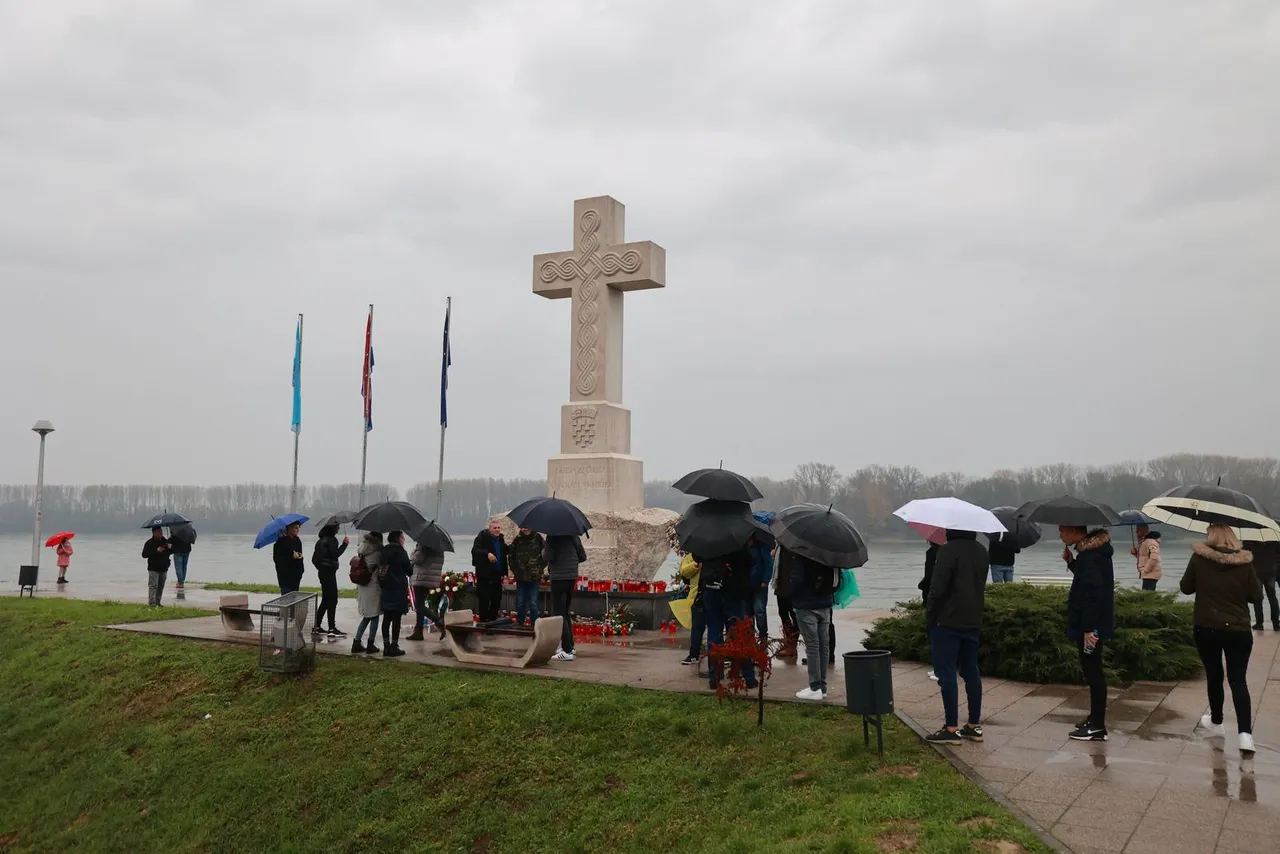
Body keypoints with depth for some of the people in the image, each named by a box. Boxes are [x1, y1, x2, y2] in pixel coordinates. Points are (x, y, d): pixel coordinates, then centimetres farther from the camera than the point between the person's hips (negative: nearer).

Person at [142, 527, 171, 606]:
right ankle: (152, 603, -11)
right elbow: (144, 554, -11)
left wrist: (169, 548, -4)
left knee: (160, 587, 9)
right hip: (153, 569, -5)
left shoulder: (165, 541, 11)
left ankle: (157, 602, 16)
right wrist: (156, 551, -21)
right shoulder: (149, 543, -4)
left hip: (164, 568, 5)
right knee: (153, 586, -10)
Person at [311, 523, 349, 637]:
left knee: (325, 600, 15)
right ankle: (332, 629, -5)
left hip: (322, 572, 9)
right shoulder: (331, 540, -14)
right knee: (332, 600, -5)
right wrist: (344, 544, -12)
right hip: (329, 573, -9)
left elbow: (314, 558, 16)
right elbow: (335, 554, -20)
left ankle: (316, 627, 17)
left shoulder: (321, 540, 13)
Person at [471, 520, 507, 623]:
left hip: (497, 575, 7)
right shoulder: (483, 537, -6)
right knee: (484, 601, -2)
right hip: (485, 575, -6)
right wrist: (487, 554, -32)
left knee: (496, 601, 10)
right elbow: (474, 550, -17)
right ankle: (483, 622, 7)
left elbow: (505, 553, 26)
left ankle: (492, 621, 21)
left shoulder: (500, 539, 14)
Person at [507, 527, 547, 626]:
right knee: (520, 603, 9)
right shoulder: (517, 539, 4)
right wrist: (514, 569, 9)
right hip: (520, 577, 3)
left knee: (533, 604, -2)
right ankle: (519, 625, 19)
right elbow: (511, 554, 15)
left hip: (534, 577, -3)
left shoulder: (538, 538, -4)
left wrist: (540, 568, -3)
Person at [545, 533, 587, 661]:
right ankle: (570, 646, 24)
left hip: (559, 577, -7)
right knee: (565, 612, 20)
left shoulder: (552, 536, -13)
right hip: (572, 577, 7)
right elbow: (583, 556, 10)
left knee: (558, 614, -3)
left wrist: (543, 553, 3)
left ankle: (567, 651, -7)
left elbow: (548, 557, -18)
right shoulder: (573, 535, 8)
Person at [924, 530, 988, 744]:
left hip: (948, 621, -8)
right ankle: (974, 725, 19)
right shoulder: (982, 552, 10)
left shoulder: (948, 550, -16)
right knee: (971, 671, 14)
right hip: (973, 620, 8)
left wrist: (929, 614, -8)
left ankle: (951, 728, -3)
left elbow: (937, 587, -18)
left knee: (946, 672, -3)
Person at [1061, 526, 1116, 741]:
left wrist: (1088, 628, -26)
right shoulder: (1091, 550, 10)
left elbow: (1095, 593, -27)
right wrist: (1071, 562, 8)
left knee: (1093, 671, -2)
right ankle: (1095, 718, 28)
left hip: (1091, 626, -10)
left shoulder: (1090, 555, -21)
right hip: (1091, 624, 10)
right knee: (1092, 670, 18)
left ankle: (1098, 727, 5)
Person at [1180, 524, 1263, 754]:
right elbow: (1256, 596, -1)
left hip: (1206, 629, 0)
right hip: (1238, 630, 0)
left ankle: (1216, 722, 33)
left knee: (1214, 676, 17)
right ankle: (1245, 733, -8)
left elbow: (1186, 588, 2)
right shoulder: (1244, 562, -6)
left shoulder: (1199, 558, -7)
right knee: (1238, 680, 5)